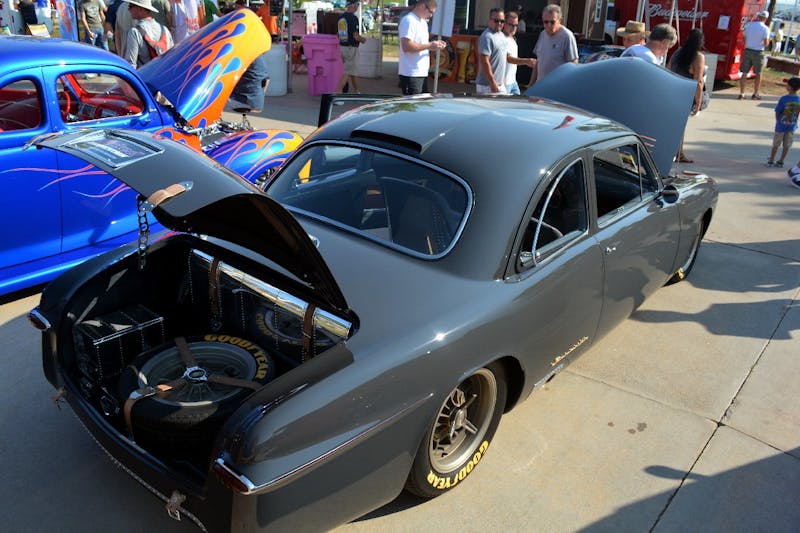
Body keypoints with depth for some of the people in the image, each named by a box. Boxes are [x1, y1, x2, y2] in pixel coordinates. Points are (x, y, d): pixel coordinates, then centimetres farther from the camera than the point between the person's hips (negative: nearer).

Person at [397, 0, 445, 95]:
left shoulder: (423, 22, 18)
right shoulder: (408, 21, -13)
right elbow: (406, 46, -23)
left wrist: (434, 45, 6)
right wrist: (430, 45, -19)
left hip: (422, 73, 9)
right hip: (411, 75, -9)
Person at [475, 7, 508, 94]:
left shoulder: (501, 35, 15)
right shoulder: (487, 37, -14)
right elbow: (484, 61, -20)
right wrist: (493, 83, -22)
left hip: (500, 84, 9)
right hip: (487, 86, -9)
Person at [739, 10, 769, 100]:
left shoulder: (749, 25, 4)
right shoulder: (765, 28, -8)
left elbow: (744, 39, 8)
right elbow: (766, 43, -11)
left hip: (747, 51, 3)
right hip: (758, 52, -3)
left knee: (744, 73, 4)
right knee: (758, 74, 10)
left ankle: (741, 94, 2)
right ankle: (755, 94, 14)